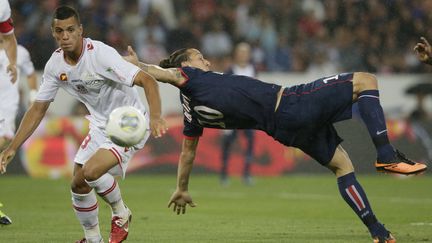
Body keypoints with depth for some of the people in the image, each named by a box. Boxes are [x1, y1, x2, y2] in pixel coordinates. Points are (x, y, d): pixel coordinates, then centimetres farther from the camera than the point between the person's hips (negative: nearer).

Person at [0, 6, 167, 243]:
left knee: (91, 171, -26)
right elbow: (38, 108, 3)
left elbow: (147, 80, -32)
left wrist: (155, 116, -49)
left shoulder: (101, 54, -27)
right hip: (101, 125, 7)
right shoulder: (55, 65, -6)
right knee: (78, 184, 6)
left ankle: (120, 214, 2)